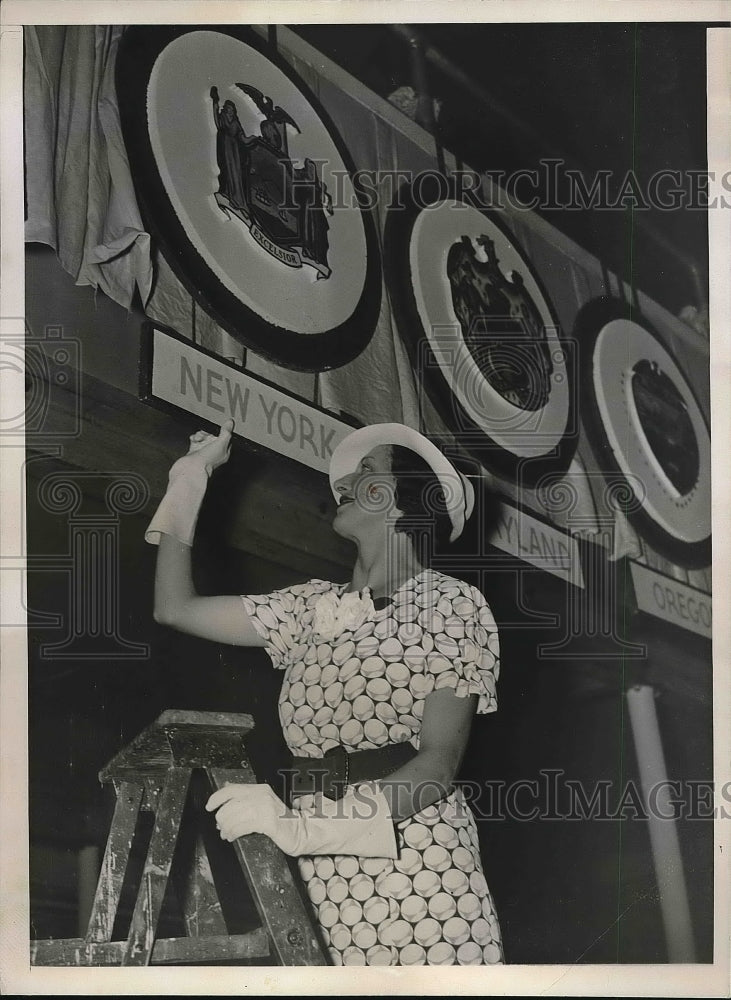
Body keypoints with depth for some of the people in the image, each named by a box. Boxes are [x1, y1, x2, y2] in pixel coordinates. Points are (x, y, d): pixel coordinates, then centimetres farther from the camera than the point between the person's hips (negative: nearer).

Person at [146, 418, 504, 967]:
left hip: (419, 871, -4)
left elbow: (439, 765, -10)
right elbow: (175, 607, 19)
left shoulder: (452, 605, -1)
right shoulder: (312, 607, 16)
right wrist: (193, 472, 22)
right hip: (320, 882, 4)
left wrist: (299, 824, -21)